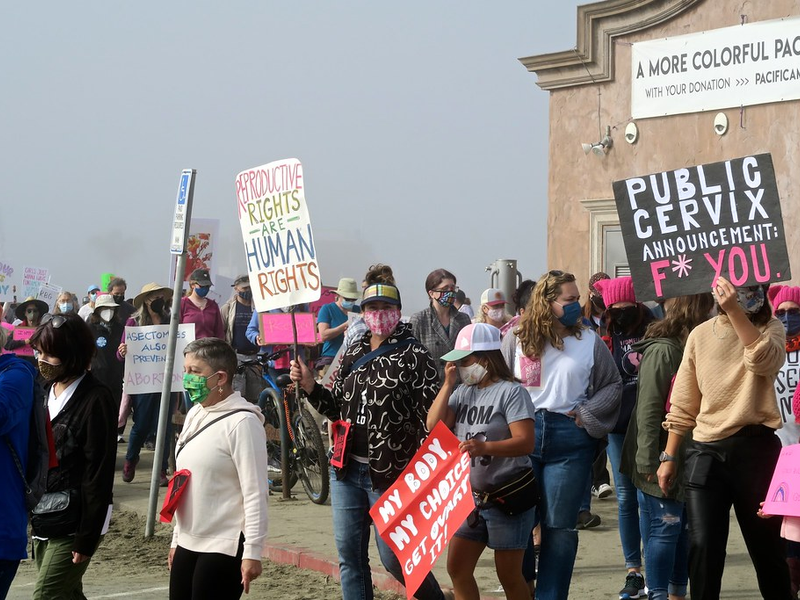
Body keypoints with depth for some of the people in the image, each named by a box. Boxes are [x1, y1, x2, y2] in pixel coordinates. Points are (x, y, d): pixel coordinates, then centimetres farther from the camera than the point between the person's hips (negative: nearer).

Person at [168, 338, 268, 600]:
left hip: (223, 548, -8)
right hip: (189, 544, 8)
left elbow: (255, 493, -16)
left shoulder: (241, 422, -15)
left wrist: (252, 552, -18)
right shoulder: (195, 415, 11)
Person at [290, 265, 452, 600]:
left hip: (390, 473, -6)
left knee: (392, 556, -1)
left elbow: (429, 417, -11)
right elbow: (338, 408, 14)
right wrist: (310, 387, -3)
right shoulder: (353, 353, 11)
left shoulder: (414, 356, -8)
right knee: (349, 556, 8)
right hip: (347, 469, 6)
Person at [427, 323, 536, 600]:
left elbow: (526, 442, -22)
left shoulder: (511, 391, -13)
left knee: (508, 575, 1)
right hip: (470, 496, 7)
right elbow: (434, 425, -2)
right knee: (457, 568, 6)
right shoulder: (464, 392, 9)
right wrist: (448, 384, -5)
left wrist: (485, 447, -37)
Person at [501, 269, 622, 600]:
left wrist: (586, 414, -3)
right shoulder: (517, 338, 4)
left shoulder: (589, 341, 4)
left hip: (570, 439, 0)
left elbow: (613, 384, 9)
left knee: (559, 526, 3)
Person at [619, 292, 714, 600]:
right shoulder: (662, 350, -15)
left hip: (687, 456, 8)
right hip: (664, 458, -8)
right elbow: (648, 409, -18)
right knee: (665, 525, -4)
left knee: (682, 526, 11)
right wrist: (648, 461, -20)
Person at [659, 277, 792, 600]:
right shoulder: (700, 335, 7)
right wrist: (669, 456, 7)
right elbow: (683, 405, 10)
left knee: (765, 543, 9)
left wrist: (735, 311, -28)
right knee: (703, 545, -7)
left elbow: (766, 361, -22)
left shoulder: (770, 329, 3)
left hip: (755, 448, -1)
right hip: (705, 451, 1)